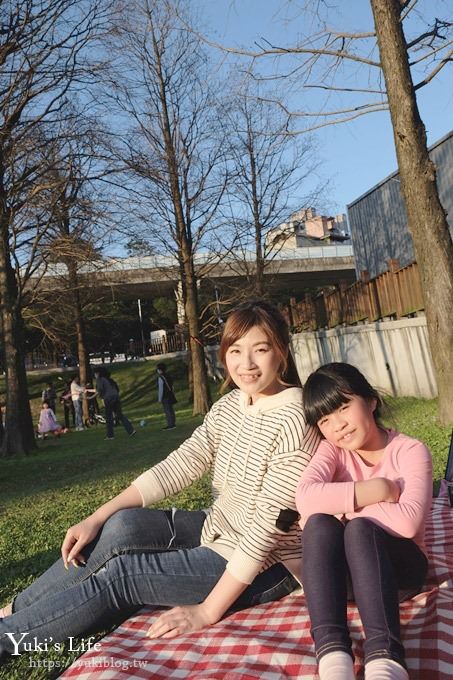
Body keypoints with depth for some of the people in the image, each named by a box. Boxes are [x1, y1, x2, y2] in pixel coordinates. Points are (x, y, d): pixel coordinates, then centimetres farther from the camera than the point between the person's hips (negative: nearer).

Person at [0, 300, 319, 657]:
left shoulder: (294, 420, -23)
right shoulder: (229, 405, 0)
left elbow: (268, 524, -25)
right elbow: (177, 467, -3)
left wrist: (207, 611, -23)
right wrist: (95, 520, -9)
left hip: (266, 565, -6)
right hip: (218, 530, 6)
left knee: (120, 574, -14)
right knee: (124, 525, -12)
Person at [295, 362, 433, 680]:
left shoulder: (411, 451, -12)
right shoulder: (332, 449, -3)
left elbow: (408, 521, -29)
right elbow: (306, 497, -24)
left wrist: (339, 505, -22)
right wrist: (371, 492, -26)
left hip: (399, 565, -2)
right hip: (345, 567, 3)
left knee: (360, 528, -35)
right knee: (319, 524, -31)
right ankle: (332, 652, -39)